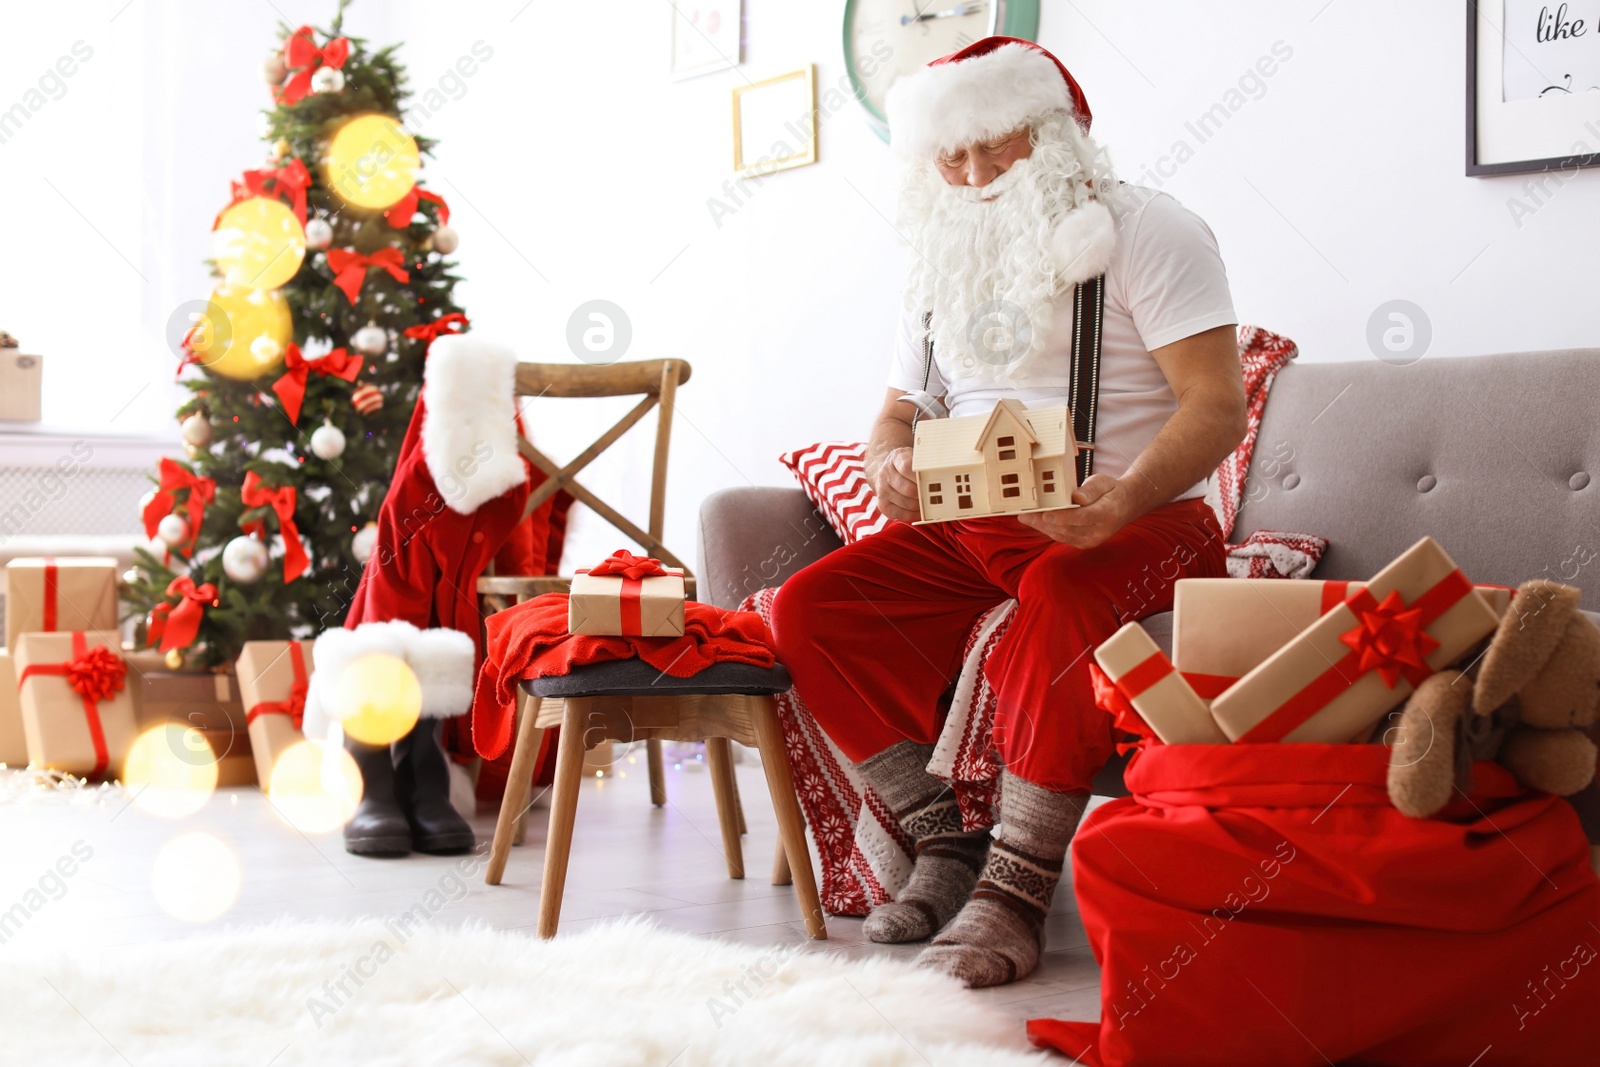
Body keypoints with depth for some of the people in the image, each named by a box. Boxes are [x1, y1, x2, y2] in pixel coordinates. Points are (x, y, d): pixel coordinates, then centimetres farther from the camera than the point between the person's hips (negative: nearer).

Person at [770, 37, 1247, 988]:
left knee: (1059, 595, -40)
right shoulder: (942, 262, 18)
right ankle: (949, 845, -17)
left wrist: (1123, 499, -32)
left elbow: (1218, 404, -12)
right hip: (971, 534, 6)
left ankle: (1014, 893, -35)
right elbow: (900, 409, 20)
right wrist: (891, 462, -7)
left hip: (1142, 523, -6)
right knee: (809, 607, -15)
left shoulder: (1145, 230, -3)